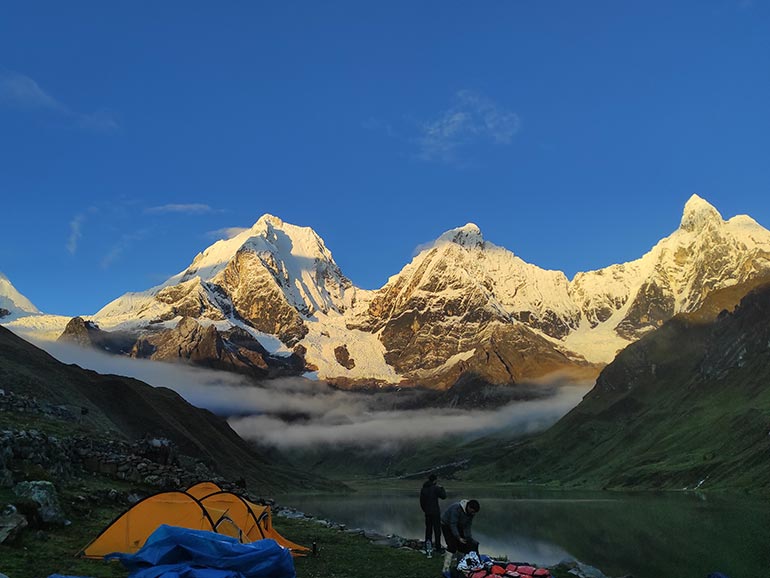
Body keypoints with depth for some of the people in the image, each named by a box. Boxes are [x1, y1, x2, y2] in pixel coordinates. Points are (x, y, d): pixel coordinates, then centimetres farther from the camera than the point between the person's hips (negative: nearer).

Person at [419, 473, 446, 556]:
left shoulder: (423, 489, 7)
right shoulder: (435, 488, -14)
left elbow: (421, 502, 12)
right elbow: (443, 496, -7)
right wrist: (441, 488, 6)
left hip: (427, 512, 6)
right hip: (435, 512, -6)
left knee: (428, 529, 12)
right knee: (437, 530, 2)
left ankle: (427, 547, 14)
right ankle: (438, 547, 5)